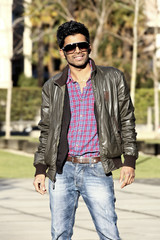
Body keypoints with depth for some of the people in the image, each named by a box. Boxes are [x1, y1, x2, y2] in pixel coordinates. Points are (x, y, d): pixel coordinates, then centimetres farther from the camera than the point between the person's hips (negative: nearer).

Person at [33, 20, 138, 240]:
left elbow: (127, 121, 7)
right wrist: (40, 169, 9)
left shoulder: (113, 79, 6)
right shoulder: (52, 88, 10)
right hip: (62, 171, 2)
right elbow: (46, 131, 16)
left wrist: (129, 161, 0)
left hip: (97, 171, -2)